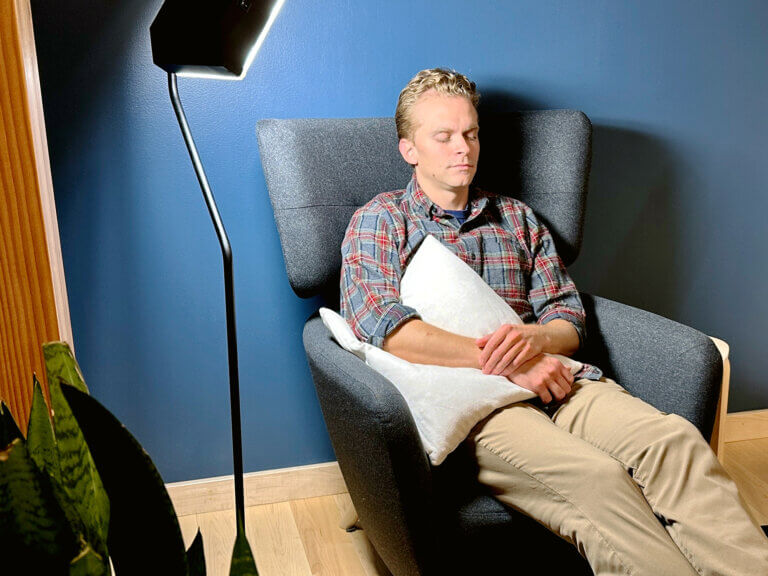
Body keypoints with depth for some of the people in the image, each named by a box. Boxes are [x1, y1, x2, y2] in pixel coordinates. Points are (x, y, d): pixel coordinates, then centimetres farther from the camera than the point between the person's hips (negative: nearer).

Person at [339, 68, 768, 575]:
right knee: (596, 476, -32)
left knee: (674, 439, -26)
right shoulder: (381, 220, 10)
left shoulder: (517, 218, 24)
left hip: (551, 379, 4)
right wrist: (508, 364, -12)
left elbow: (569, 319, 19)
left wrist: (534, 338, -9)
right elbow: (379, 324, -8)